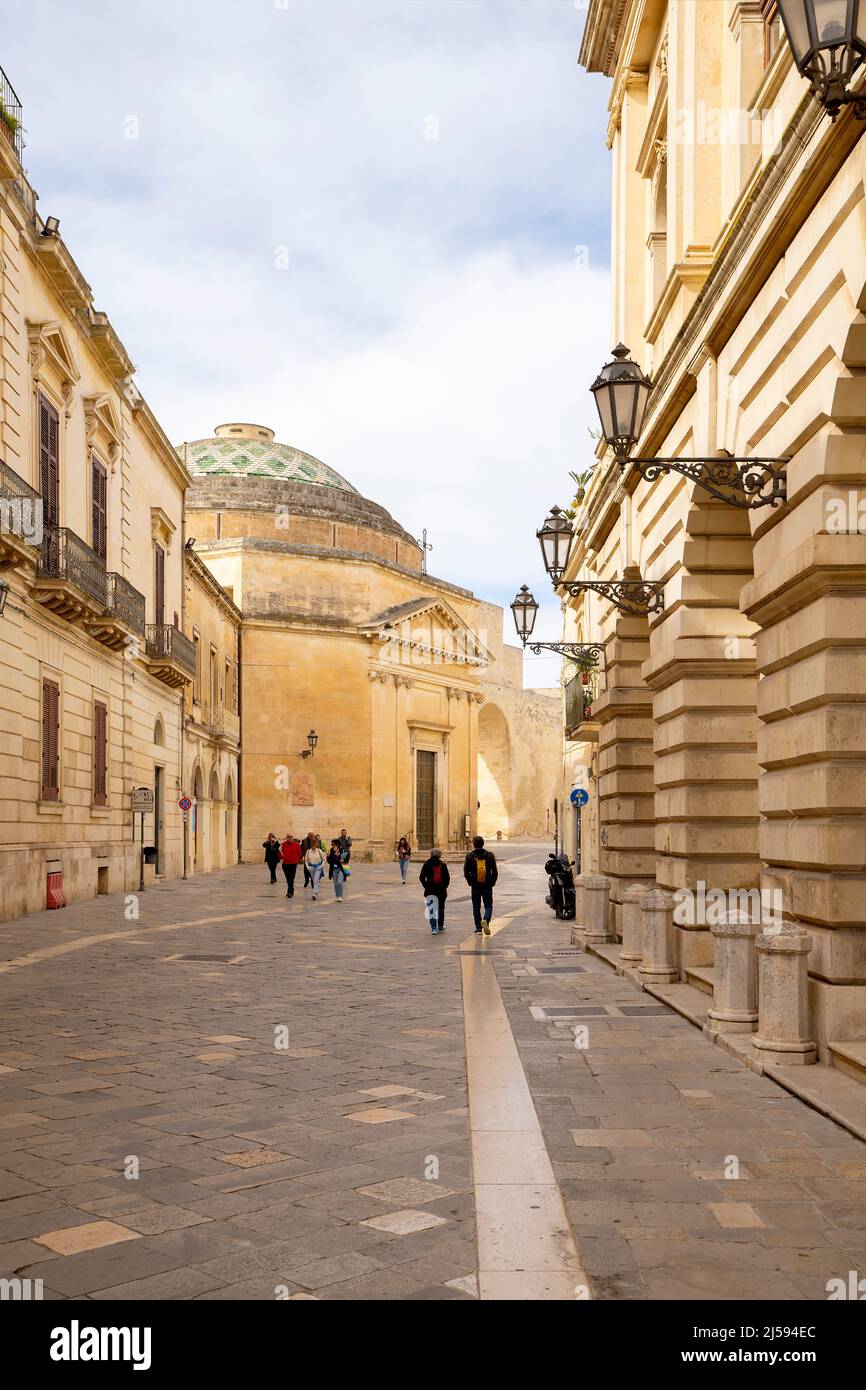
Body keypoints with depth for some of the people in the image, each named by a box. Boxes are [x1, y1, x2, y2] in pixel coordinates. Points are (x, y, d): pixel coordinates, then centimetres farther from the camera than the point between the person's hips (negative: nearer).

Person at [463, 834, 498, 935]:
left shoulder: (470, 856, -3)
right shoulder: (490, 855, -1)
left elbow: (466, 872, -6)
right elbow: (495, 872, -3)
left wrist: (470, 882, 4)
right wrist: (492, 882, 6)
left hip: (475, 886, 0)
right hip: (487, 885, 0)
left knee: (476, 907, 11)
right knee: (488, 906, 8)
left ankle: (478, 927, 11)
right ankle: (486, 920, -19)